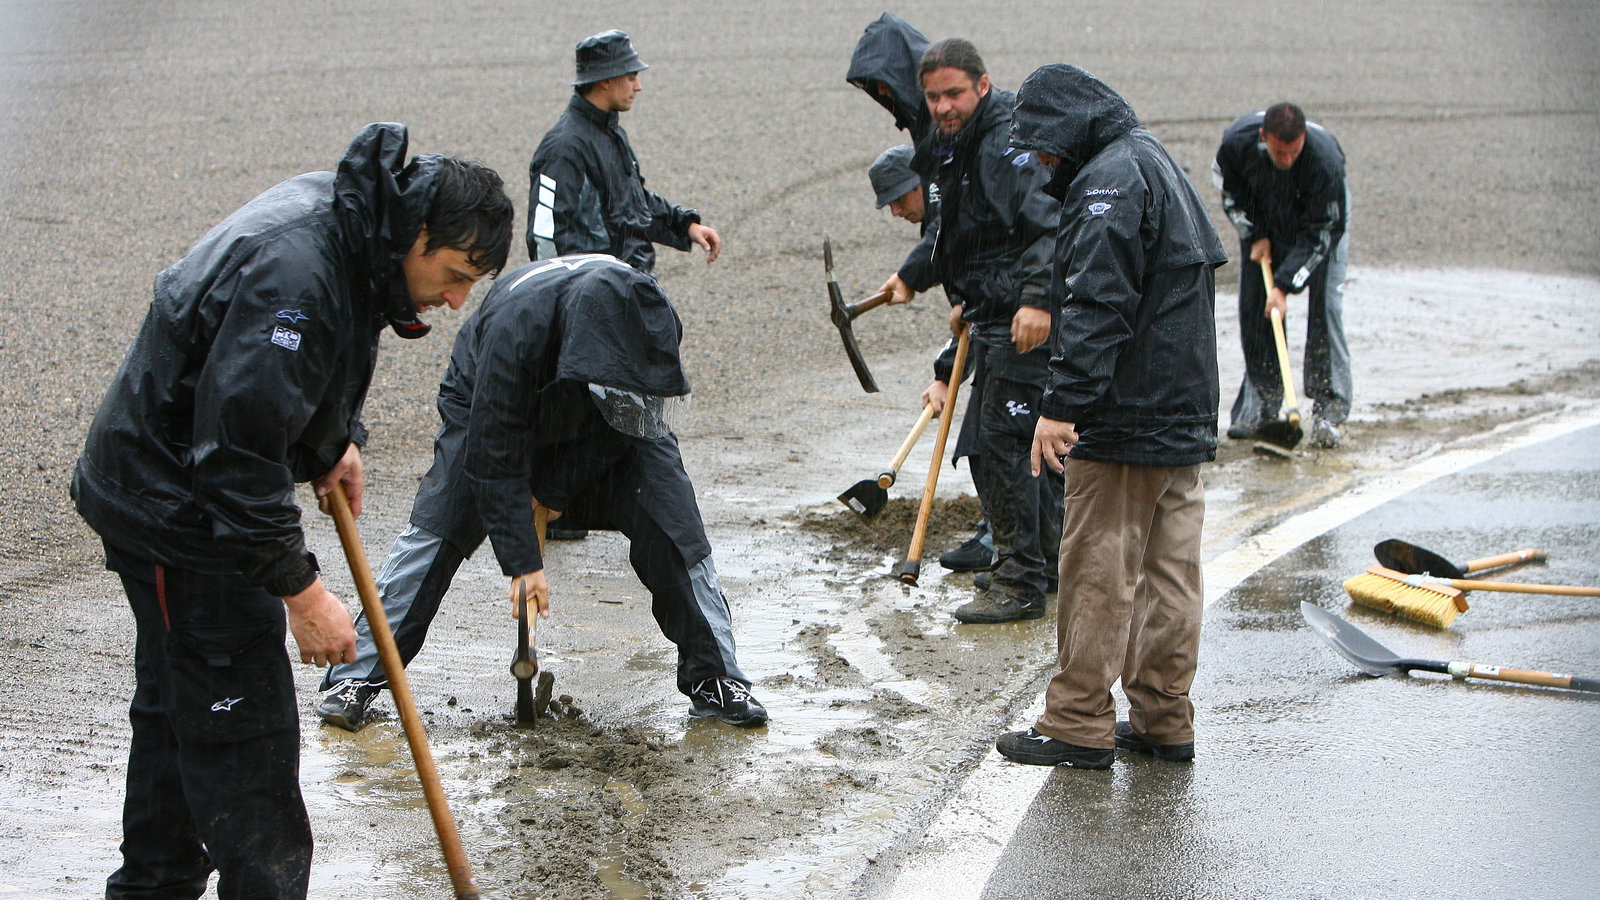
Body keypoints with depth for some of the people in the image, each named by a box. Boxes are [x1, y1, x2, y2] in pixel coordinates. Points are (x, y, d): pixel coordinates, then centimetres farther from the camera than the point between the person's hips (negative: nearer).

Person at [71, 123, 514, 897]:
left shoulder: (344, 218, 0)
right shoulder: (296, 275, -31)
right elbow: (237, 450, -33)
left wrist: (336, 439, 9)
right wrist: (301, 593, -29)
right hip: (179, 509, -11)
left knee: (175, 709, 21)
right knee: (244, 727, -7)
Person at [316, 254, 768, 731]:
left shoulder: (654, 320, -33)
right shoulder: (513, 327, -42)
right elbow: (495, 458, -34)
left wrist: (556, 490, -15)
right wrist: (523, 563, -33)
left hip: (612, 427, 3)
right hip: (491, 412, -2)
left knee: (673, 522, -13)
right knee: (436, 527, -16)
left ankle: (714, 679, -3)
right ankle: (358, 677, -9)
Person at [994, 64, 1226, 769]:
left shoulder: (1109, 178, -14)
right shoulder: (1158, 163, 19)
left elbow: (1097, 306, -23)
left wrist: (1063, 405, -25)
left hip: (1122, 420, -10)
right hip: (1185, 415, 10)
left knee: (1097, 573, -3)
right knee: (1170, 571, 11)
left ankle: (1079, 725, 2)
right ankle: (1164, 721, 18)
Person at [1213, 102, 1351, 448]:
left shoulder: (1325, 159, -38)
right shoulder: (1238, 141, -29)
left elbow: (1320, 233, -30)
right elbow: (1230, 189, -5)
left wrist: (1285, 284, -33)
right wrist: (1255, 235, -11)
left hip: (1324, 215, -3)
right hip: (1261, 221, 3)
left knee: (1325, 307, -14)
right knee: (1253, 307, -2)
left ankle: (1329, 411, -12)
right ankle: (1258, 404, 7)